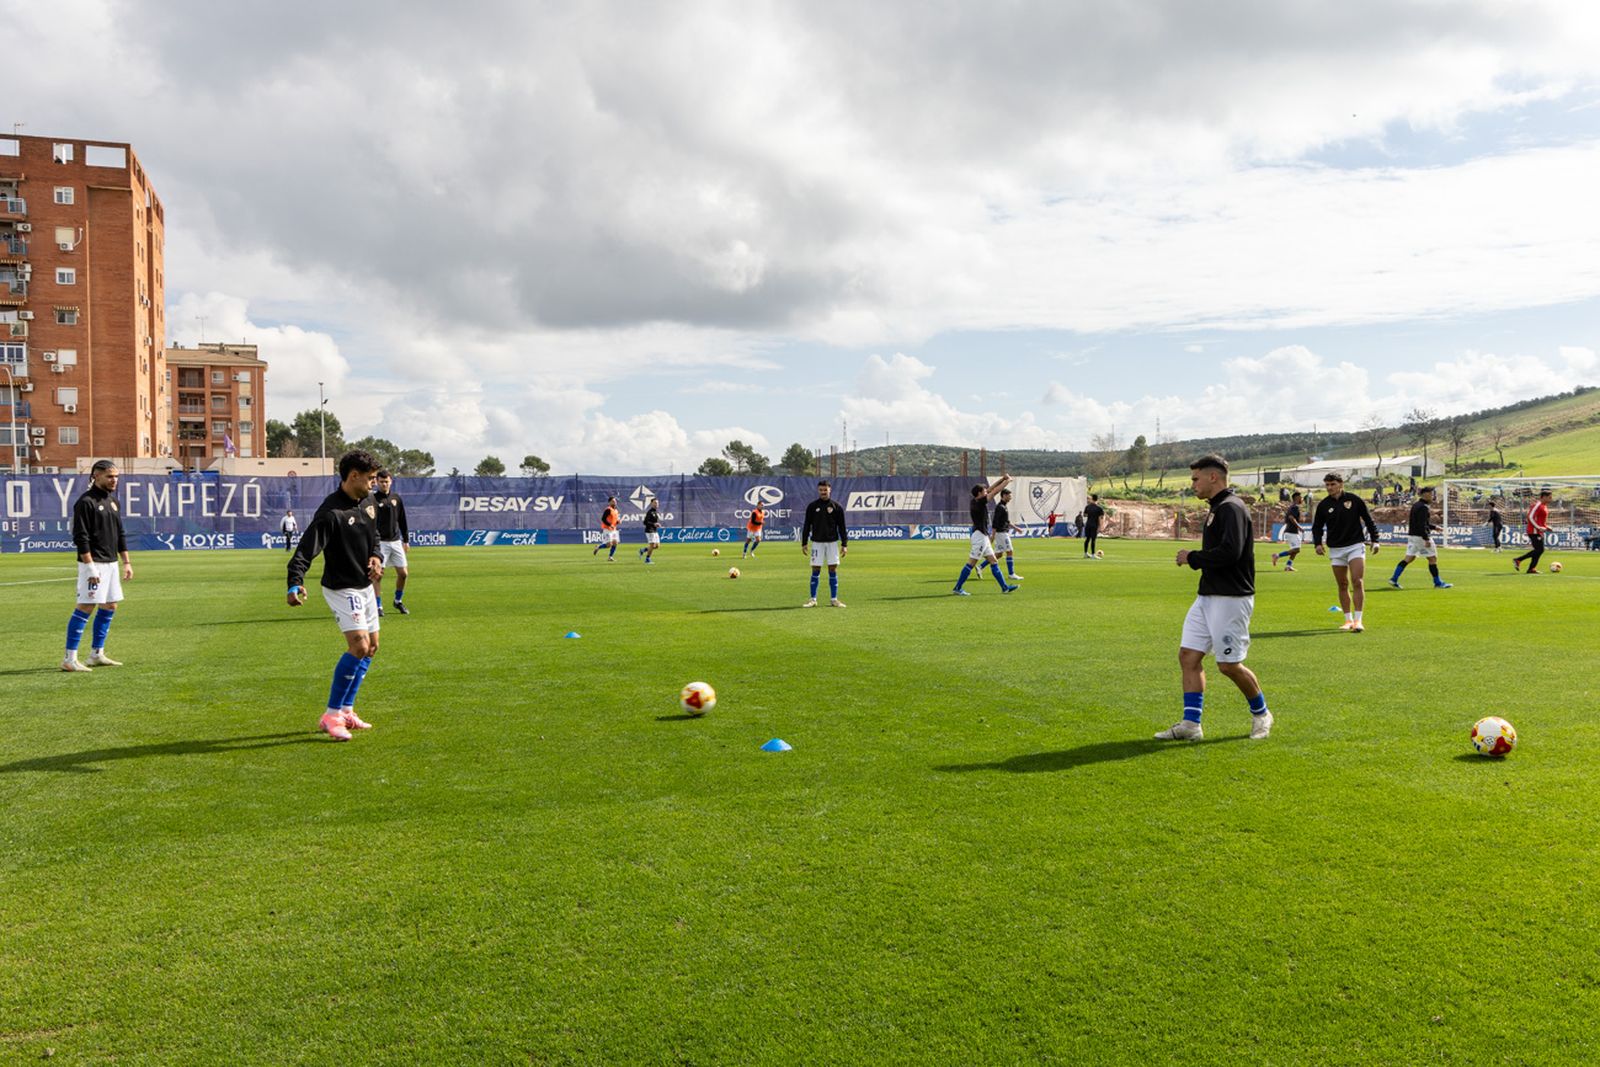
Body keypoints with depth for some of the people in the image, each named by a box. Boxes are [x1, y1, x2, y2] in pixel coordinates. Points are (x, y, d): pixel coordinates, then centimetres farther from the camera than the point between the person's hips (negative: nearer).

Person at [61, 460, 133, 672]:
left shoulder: (113, 501, 15)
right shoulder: (86, 501, -11)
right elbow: (80, 537, -16)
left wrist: (126, 562, 16)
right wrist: (90, 567, -20)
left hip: (111, 563, 9)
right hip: (94, 563, -9)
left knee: (109, 607, 11)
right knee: (86, 607, -10)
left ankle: (97, 654, 20)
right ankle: (69, 659, -7)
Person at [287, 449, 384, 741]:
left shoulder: (369, 502, 3)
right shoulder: (330, 513, -23)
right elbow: (304, 552, -27)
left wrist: (376, 557, 0)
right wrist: (295, 585, -42)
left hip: (365, 586, 9)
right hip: (341, 588, -9)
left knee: (370, 647, 12)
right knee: (359, 646, -20)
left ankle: (346, 710, 25)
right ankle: (331, 717, -10)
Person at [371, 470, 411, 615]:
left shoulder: (396, 498, 10)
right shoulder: (373, 498, -4)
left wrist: (406, 540, 15)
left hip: (396, 541, 4)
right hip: (379, 542, -4)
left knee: (403, 573, 4)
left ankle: (398, 601, 24)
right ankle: (378, 606, 3)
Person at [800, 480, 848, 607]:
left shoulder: (836, 506, 2)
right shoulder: (812, 506, 2)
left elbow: (841, 527, 4)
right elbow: (807, 525, 5)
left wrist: (844, 544, -1)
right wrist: (804, 543, 0)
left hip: (832, 542, 0)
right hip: (817, 542, 0)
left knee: (833, 569, 2)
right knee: (815, 570, -1)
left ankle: (834, 599, 9)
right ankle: (813, 599, 5)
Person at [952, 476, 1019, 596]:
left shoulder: (976, 501, 8)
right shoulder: (979, 502, -16)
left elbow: (991, 489, 18)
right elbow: (995, 491, -13)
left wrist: (1002, 479, 14)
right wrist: (1007, 480, -1)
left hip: (983, 536, 10)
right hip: (979, 535, -10)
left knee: (994, 561, 11)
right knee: (971, 563, -7)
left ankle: (1004, 587, 14)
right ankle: (957, 588, -3)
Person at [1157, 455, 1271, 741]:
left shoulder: (1231, 508, -16)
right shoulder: (1216, 509, 16)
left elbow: (1230, 552, -27)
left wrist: (1193, 557, -16)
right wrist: (1195, 559, 7)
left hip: (1230, 599, -10)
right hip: (1207, 597, 10)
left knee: (1229, 665, -1)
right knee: (1188, 656, 4)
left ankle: (1261, 714, 22)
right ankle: (1190, 724, 7)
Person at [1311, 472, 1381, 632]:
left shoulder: (1354, 500, -3)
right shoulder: (1323, 505, 2)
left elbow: (1369, 520, 6)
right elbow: (1317, 526, 10)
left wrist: (1375, 540, 1)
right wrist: (1317, 543, -6)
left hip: (1355, 545, -2)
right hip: (1335, 549, 2)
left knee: (1358, 582, -12)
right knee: (1343, 586, 7)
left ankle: (1358, 620, -10)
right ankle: (1348, 620, 16)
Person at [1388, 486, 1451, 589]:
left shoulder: (1415, 505, 13)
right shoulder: (1423, 507, -17)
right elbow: (1422, 525, -23)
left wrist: (1434, 526, 26)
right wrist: (1426, 539, -23)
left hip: (1412, 535, 9)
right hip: (1421, 537, -9)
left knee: (1408, 558, 9)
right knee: (1433, 559, 3)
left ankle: (1394, 579, 1)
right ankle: (1438, 583, 10)